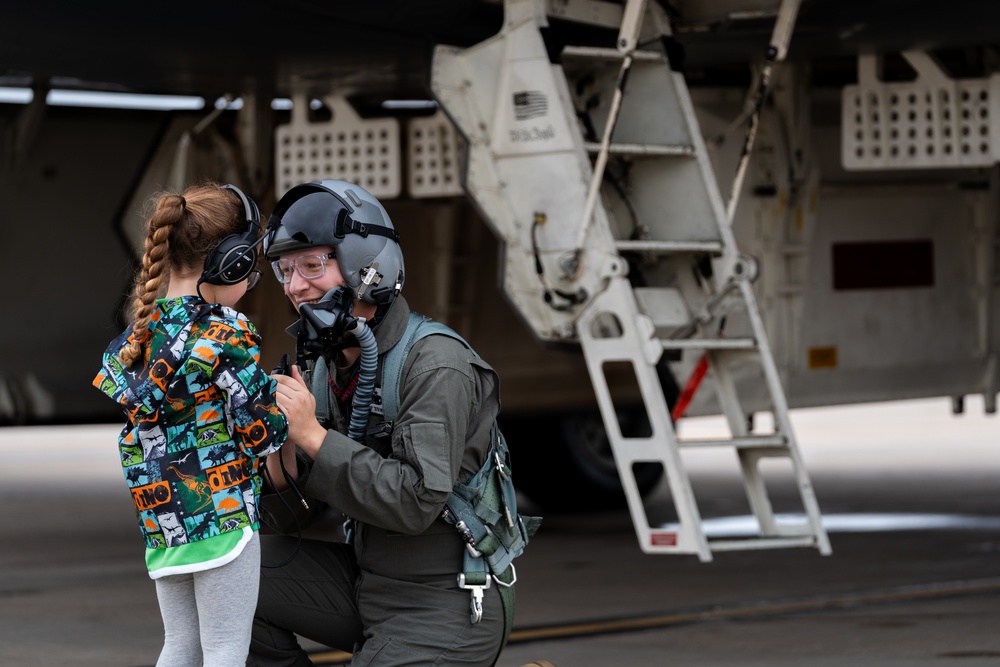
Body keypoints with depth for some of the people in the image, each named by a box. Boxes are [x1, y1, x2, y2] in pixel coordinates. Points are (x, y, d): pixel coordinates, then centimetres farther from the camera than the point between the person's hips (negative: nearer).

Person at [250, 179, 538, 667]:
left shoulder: (436, 366, -19)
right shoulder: (323, 368, 5)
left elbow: (418, 502, -28)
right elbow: (296, 518, 7)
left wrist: (314, 436, -25)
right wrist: (279, 456, -15)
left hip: (446, 605, -7)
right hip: (369, 580, 8)